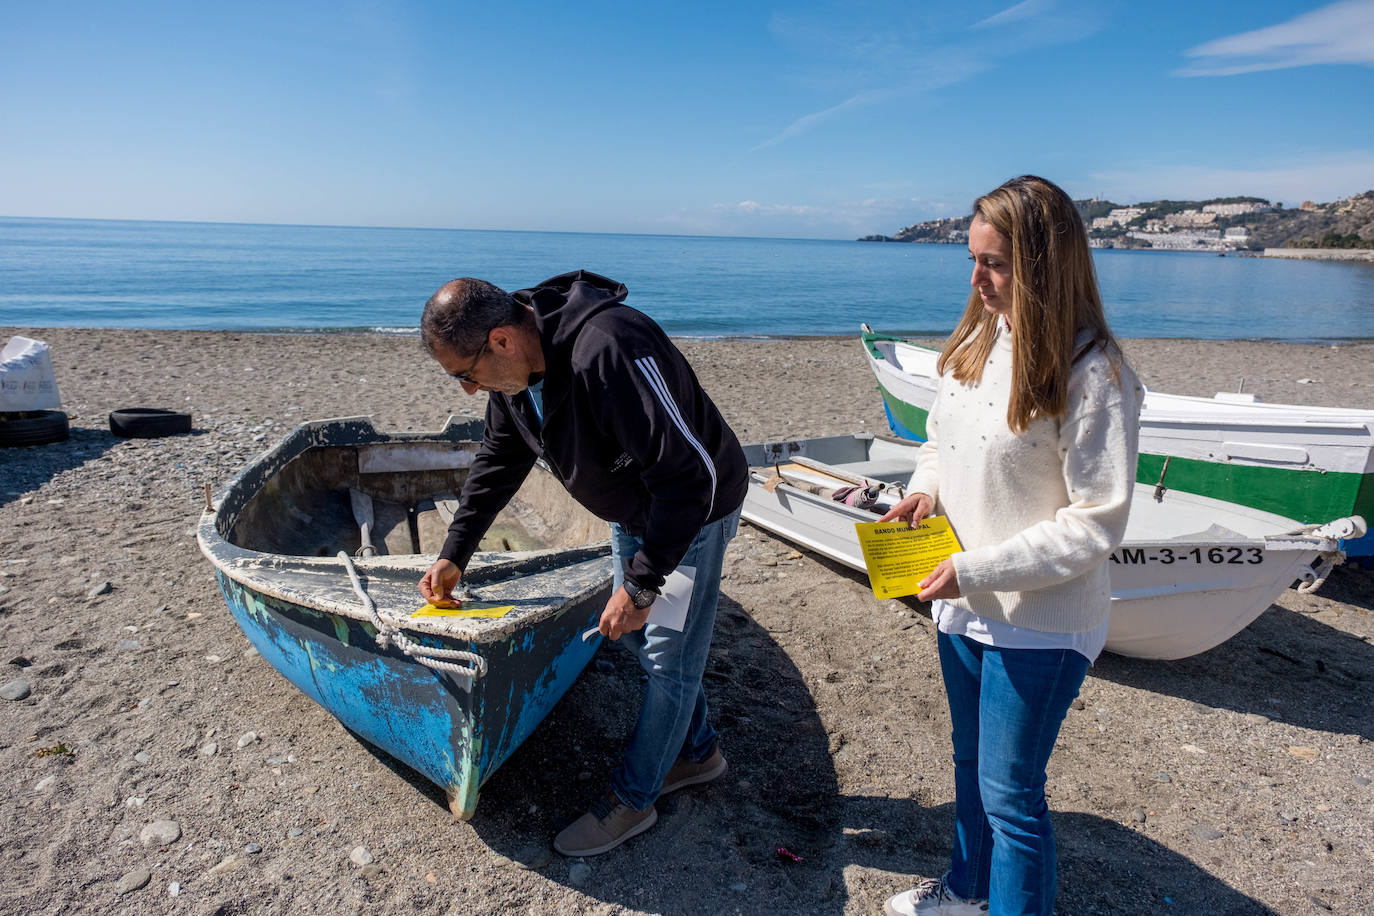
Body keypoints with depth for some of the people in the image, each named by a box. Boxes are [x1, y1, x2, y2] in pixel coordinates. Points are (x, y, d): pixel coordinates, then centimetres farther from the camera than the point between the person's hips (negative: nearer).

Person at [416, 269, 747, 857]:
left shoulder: (610, 351, -38)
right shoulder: (516, 366, -8)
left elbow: (690, 476, -35)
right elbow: (498, 462, 8)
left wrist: (641, 585, -29)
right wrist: (453, 554, 7)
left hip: (693, 511, -9)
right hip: (633, 510, 9)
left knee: (669, 657, 2)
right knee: (638, 638, 17)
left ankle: (631, 799, 21)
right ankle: (697, 752, 38)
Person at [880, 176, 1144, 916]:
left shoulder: (1092, 375, -21)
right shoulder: (978, 340, 1)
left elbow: (1095, 526, -20)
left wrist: (975, 570, -22)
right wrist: (924, 491, -6)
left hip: (1038, 624, -7)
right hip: (963, 606, 8)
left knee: (1009, 792, 6)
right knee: (970, 761, 25)